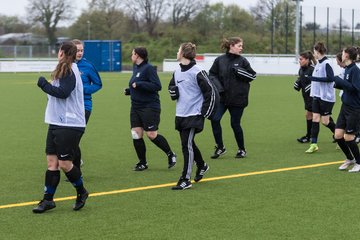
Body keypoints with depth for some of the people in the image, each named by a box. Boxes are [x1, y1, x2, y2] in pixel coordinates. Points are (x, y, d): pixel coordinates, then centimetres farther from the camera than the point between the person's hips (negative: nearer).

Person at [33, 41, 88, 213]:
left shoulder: (69, 71, -14)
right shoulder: (63, 71, 14)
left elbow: (62, 92, -23)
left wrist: (44, 84, -13)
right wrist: (46, 85, 5)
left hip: (70, 126, -9)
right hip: (56, 123, 9)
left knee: (64, 164, -4)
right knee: (52, 163, 6)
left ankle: (81, 192, 18)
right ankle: (48, 200, 10)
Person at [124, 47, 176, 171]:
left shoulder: (149, 68, -14)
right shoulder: (136, 68, 13)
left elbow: (157, 86, -21)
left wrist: (138, 85, -23)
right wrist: (129, 90, 7)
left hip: (150, 107, -8)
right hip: (136, 107, 8)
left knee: (152, 135, -6)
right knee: (136, 135, 2)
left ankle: (170, 154, 15)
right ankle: (142, 163, 14)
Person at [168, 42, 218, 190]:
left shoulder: (197, 72, -14)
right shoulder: (177, 72, 9)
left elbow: (211, 92, -12)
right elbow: (171, 85, 27)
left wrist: (206, 112, -11)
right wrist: (173, 91, 2)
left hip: (193, 115, -8)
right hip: (180, 115, 8)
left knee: (187, 145, -10)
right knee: (189, 144, 18)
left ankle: (185, 180, -5)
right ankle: (202, 166, 41)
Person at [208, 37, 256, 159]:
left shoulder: (242, 61, -1)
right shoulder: (219, 60, 1)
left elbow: (252, 75, 0)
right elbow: (212, 74, 7)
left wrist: (239, 71, -14)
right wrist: (218, 86, -8)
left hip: (237, 98, -1)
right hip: (222, 97, 2)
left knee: (235, 124, 4)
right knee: (215, 119, -10)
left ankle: (242, 149, 23)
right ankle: (220, 147, 7)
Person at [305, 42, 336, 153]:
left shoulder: (326, 63, -15)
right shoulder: (319, 63, 10)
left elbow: (330, 78, -22)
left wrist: (315, 78, -21)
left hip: (326, 97, -8)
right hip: (317, 96, 8)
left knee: (325, 121, -1)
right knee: (315, 119, 2)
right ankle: (314, 144, 3)